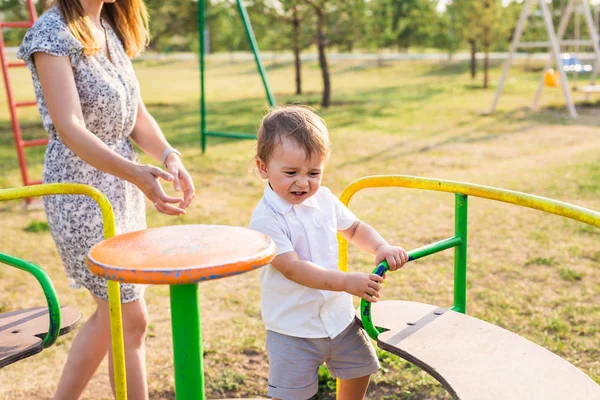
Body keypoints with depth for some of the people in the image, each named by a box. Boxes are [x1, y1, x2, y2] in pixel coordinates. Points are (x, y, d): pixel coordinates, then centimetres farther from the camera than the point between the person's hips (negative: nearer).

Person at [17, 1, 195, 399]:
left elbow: (137, 114, 6)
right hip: (81, 190, -8)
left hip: (123, 186, 8)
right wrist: (135, 173, -41)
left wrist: (169, 156, -14)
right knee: (131, 318, 0)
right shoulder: (52, 33, -15)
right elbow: (69, 127, -27)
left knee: (111, 312, 16)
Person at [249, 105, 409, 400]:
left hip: (339, 316, 6)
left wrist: (381, 247, -6)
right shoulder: (265, 219, -22)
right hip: (293, 328, -6)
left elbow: (354, 228, 15)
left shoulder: (324, 200, -1)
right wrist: (346, 281, -36)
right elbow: (292, 268, -28)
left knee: (359, 370, 20)